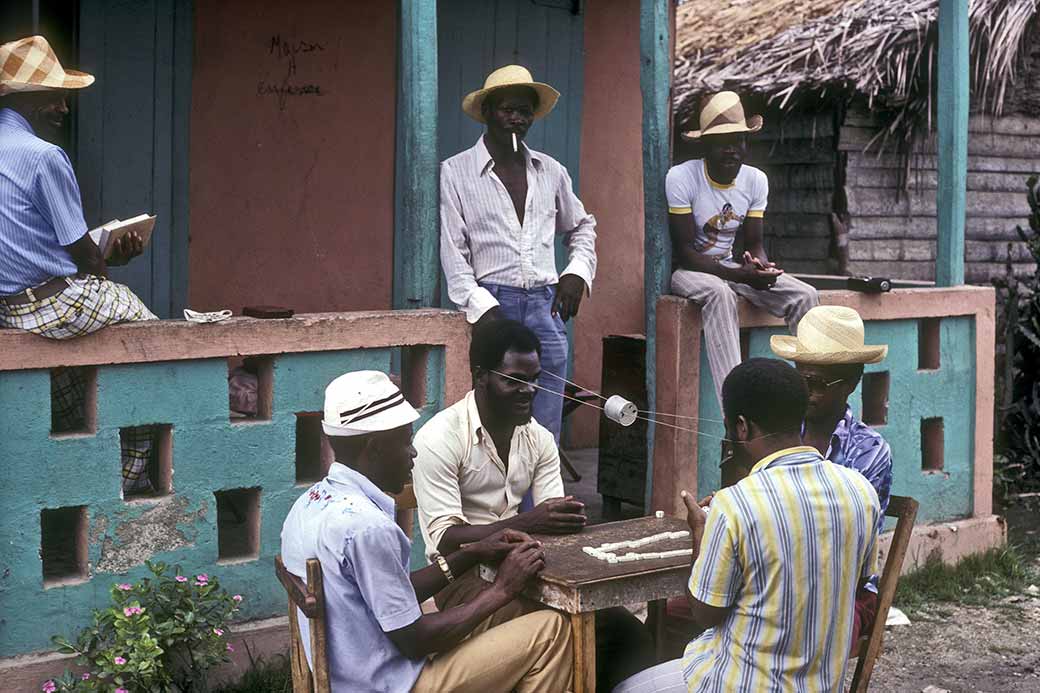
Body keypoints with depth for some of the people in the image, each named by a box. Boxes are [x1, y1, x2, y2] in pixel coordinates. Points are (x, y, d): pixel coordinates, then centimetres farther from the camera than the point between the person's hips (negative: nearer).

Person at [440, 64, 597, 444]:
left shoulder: (551, 171, 15)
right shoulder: (456, 171, 3)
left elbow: (582, 226, 30)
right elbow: (453, 250, -2)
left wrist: (578, 271, 11)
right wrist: (481, 307, -13)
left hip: (546, 305, 4)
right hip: (494, 303, -4)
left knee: (545, 433, 2)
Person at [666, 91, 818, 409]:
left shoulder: (756, 180, -1)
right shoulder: (681, 177, -18)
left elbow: (753, 245, 3)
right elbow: (684, 252, -20)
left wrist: (762, 267, -23)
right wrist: (739, 275, -31)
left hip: (730, 267, 6)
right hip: (687, 270, -6)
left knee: (805, 296, -14)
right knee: (720, 294, -39)